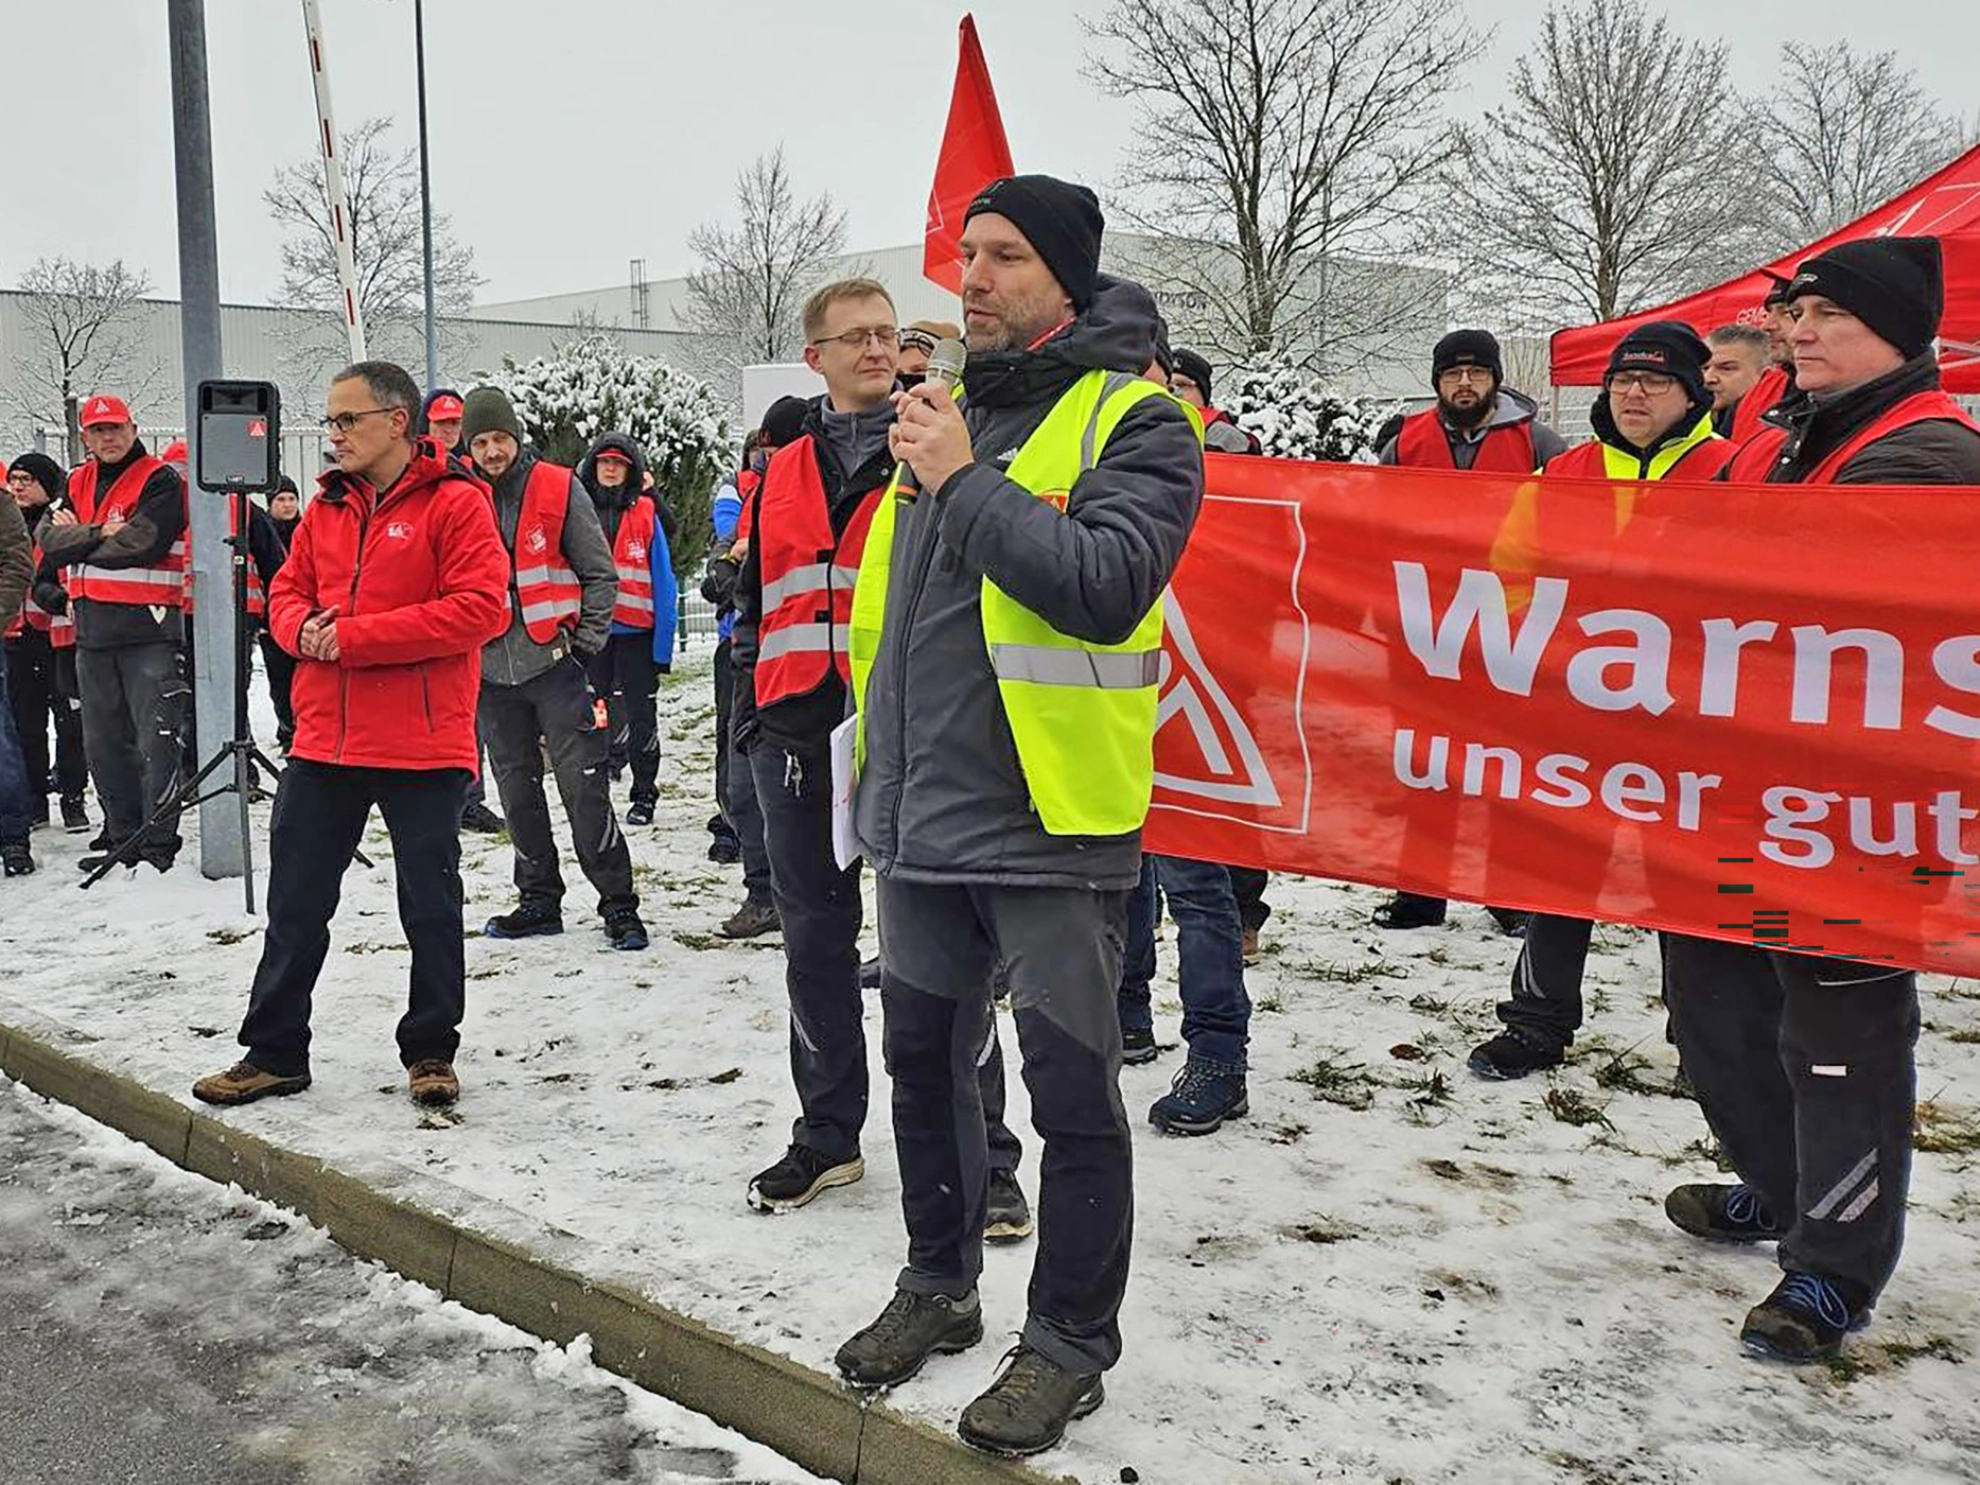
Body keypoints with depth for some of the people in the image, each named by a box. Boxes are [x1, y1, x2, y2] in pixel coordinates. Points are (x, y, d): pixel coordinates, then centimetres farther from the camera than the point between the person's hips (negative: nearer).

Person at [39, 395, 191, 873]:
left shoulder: (161, 481, -6)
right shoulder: (77, 484, 15)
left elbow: (140, 547, -18)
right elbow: (52, 541, 2)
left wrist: (78, 539, -6)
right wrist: (101, 534, -13)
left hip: (149, 630, -7)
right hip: (92, 631, 7)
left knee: (156, 740, -8)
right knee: (104, 743, 13)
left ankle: (159, 842, -3)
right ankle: (122, 837, 23)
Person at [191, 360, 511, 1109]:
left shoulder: (456, 503, -8)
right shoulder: (328, 506, 12)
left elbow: (480, 607, -18)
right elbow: (286, 592, 17)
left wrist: (356, 636, -19)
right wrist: (303, 629, -8)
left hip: (423, 746, -6)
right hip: (325, 739, 6)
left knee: (431, 906, 7)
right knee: (295, 904, 11)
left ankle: (431, 1051, 23)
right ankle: (274, 1052, 23)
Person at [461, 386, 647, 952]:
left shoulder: (559, 488, -2)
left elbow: (600, 574, 2)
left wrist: (587, 644, -5)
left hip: (554, 661, -4)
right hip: (491, 671, 4)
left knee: (584, 788, -6)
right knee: (518, 792, 10)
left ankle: (619, 904, 1)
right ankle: (539, 901, 22)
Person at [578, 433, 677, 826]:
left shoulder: (646, 513, 0)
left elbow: (663, 582, -1)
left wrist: (663, 645, -7)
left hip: (637, 631, -2)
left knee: (640, 714, 6)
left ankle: (645, 795, 16)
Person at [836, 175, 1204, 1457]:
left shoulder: (1135, 422, -8)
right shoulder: (951, 407, 15)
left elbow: (1108, 583, -25)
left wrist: (965, 483, -21)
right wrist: (881, 765, 19)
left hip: (1051, 820, -7)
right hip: (926, 814, 8)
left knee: (1073, 1093, 3)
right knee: (925, 1062, 17)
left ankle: (1073, 1341, 18)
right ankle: (940, 1288, 36)